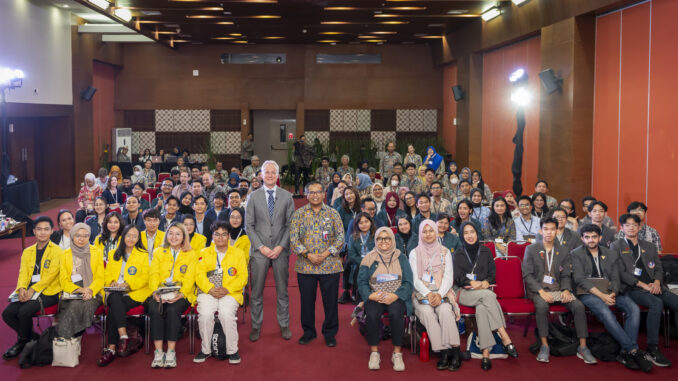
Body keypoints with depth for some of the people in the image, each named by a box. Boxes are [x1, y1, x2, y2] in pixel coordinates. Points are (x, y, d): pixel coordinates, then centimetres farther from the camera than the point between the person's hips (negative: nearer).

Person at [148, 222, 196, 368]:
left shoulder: (191, 254, 9)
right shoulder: (158, 252, 17)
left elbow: (189, 278, -1)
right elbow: (154, 274, 6)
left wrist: (180, 294, -19)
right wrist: (155, 292, -13)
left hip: (181, 295, -2)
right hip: (160, 294, 2)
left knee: (172, 310, -33)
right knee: (155, 310, -30)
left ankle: (171, 352, -26)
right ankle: (158, 352, -28)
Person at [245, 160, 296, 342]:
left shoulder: (287, 196, 4)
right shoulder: (254, 197, 3)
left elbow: (290, 224, 2)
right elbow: (249, 225, 1)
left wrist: (280, 247, -8)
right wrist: (261, 247, -8)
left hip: (280, 250, 0)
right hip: (259, 250, 0)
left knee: (282, 290, 8)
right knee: (256, 291, 2)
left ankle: (284, 325, 19)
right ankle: (256, 326, 13)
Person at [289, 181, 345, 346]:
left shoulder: (333, 213, 6)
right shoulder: (299, 214, 5)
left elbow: (340, 237, 1)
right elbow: (293, 238, -1)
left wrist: (326, 254, -12)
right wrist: (308, 255, -13)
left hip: (330, 265, 0)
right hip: (305, 265, 0)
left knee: (330, 300, 4)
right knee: (307, 300, 8)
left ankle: (330, 333, 19)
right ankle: (308, 331, 24)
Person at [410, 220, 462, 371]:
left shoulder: (445, 252, 14)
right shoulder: (414, 253, 12)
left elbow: (448, 277, 4)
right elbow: (415, 279, 2)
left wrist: (439, 294, -14)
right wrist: (428, 294, -16)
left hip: (442, 293, 0)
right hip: (421, 293, 0)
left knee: (445, 310, -32)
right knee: (426, 312, -32)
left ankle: (455, 351, -32)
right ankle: (444, 352, -32)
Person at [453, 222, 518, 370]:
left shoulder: (485, 251, 18)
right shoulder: (458, 254, 12)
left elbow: (493, 273, 11)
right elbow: (458, 277, 0)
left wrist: (485, 282, -13)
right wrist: (473, 283, -19)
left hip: (484, 291, 2)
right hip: (464, 292, -2)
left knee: (481, 308, -36)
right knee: (488, 295, -35)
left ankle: (485, 353, -43)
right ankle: (505, 338, -43)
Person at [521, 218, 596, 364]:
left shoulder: (564, 251, 14)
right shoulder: (531, 249, 4)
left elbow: (566, 275, 12)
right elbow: (527, 275, -3)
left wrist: (566, 290, -10)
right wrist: (541, 291, -16)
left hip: (559, 289, 3)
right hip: (538, 289, -3)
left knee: (579, 306, -23)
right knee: (542, 305, -36)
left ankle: (582, 347, -15)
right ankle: (544, 346, -25)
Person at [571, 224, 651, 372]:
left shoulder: (611, 255, 18)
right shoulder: (576, 254, 5)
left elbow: (615, 279, 13)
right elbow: (580, 279, -6)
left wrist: (612, 294, -10)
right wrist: (601, 295, -16)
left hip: (610, 292, 4)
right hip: (587, 293, -4)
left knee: (633, 308, -24)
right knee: (605, 311, -34)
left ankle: (625, 353, -26)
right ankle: (634, 350, -29)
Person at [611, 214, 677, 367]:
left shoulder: (649, 246, 24)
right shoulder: (616, 246, 8)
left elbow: (659, 268, 20)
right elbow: (620, 273, -2)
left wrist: (657, 282, -4)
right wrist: (643, 285, -11)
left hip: (654, 287, 5)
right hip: (632, 289, -5)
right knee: (657, 303, -34)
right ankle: (652, 350, -30)